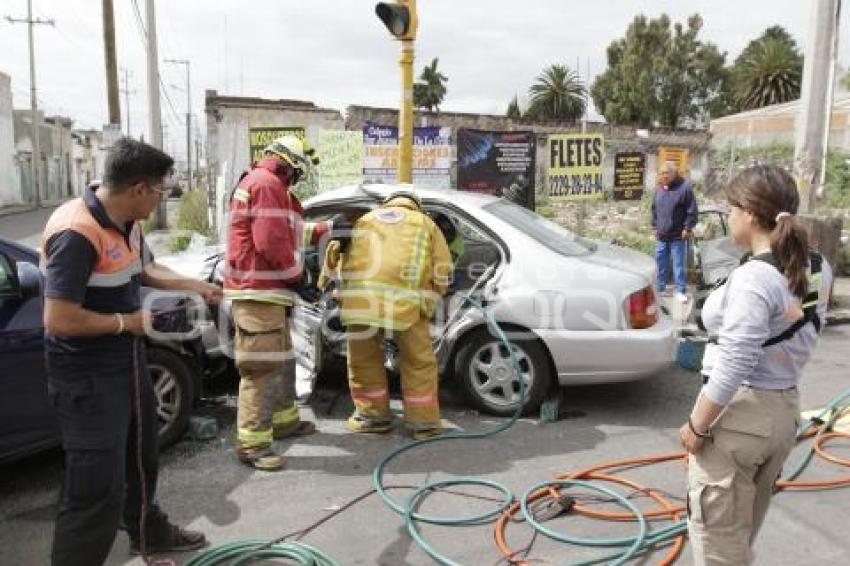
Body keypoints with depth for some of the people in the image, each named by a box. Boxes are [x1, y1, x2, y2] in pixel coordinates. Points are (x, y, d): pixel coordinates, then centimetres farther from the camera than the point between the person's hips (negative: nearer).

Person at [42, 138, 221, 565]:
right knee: (97, 488, -4)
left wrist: (195, 285, 11)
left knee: (141, 455, 26)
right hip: (88, 380, -10)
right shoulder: (76, 233, -28)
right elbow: (59, 321, -31)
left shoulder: (126, 222, 1)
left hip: (127, 363, 10)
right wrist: (128, 321, -19)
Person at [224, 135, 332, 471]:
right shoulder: (267, 184, -13)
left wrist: (329, 228, 25)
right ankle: (252, 444, -6)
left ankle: (285, 420, 34)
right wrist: (296, 275, -10)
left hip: (267, 289, 11)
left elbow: (294, 233, 28)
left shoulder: (266, 184, 22)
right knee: (263, 366, -11)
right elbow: (271, 242, -22)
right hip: (258, 290, -11)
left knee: (282, 360, 21)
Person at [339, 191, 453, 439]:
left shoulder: (365, 220, 29)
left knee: (363, 358, 20)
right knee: (418, 362, 14)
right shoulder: (425, 223, 23)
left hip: (361, 298, 2)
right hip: (406, 301, -1)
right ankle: (423, 421, 22)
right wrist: (430, 301, 26)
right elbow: (442, 268, 16)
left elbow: (344, 263, 26)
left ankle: (373, 415, 31)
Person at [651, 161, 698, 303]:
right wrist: (654, 226, 14)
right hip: (661, 236, 6)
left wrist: (688, 228, -12)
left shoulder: (684, 187, -10)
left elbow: (692, 211, -10)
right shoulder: (660, 188, 8)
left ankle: (680, 291, 11)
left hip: (678, 237, -6)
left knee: (679, 265, 1)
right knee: (660, 265, 13)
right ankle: (659, 289, 25)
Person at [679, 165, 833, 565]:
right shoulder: (817, 269, 3)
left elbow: (733, 367, -23)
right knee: (740, 532, 25)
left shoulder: (754, 277, -24)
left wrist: (696, 426, -14)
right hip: (784, 409, 9)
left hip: (740, 412, -9)